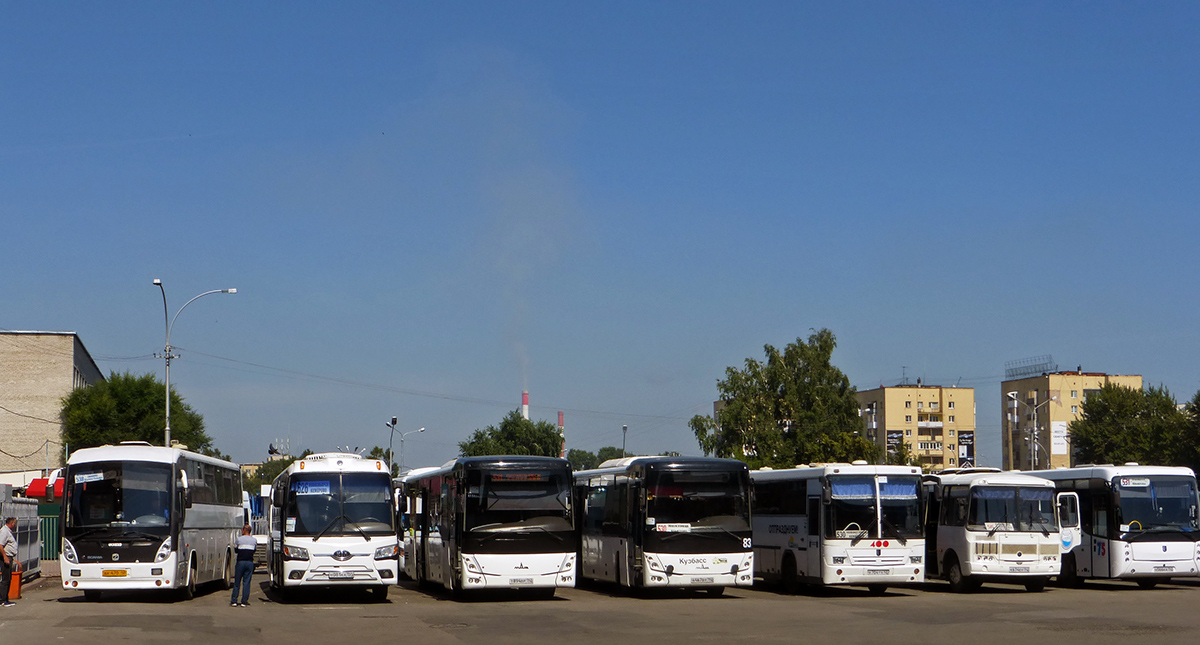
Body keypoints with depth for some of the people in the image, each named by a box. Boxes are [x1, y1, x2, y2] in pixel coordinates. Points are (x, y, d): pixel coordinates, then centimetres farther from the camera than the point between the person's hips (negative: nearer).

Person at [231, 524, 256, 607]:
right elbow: (255, 549, 13)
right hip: (250, 562, 2)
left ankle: (234, 601, 8)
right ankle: (244, 601, 0)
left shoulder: (239, 539, -1)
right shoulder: (254, 540, 6)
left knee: (237, 582, 7)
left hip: (240, 562, -2)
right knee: (246, 582, 3)